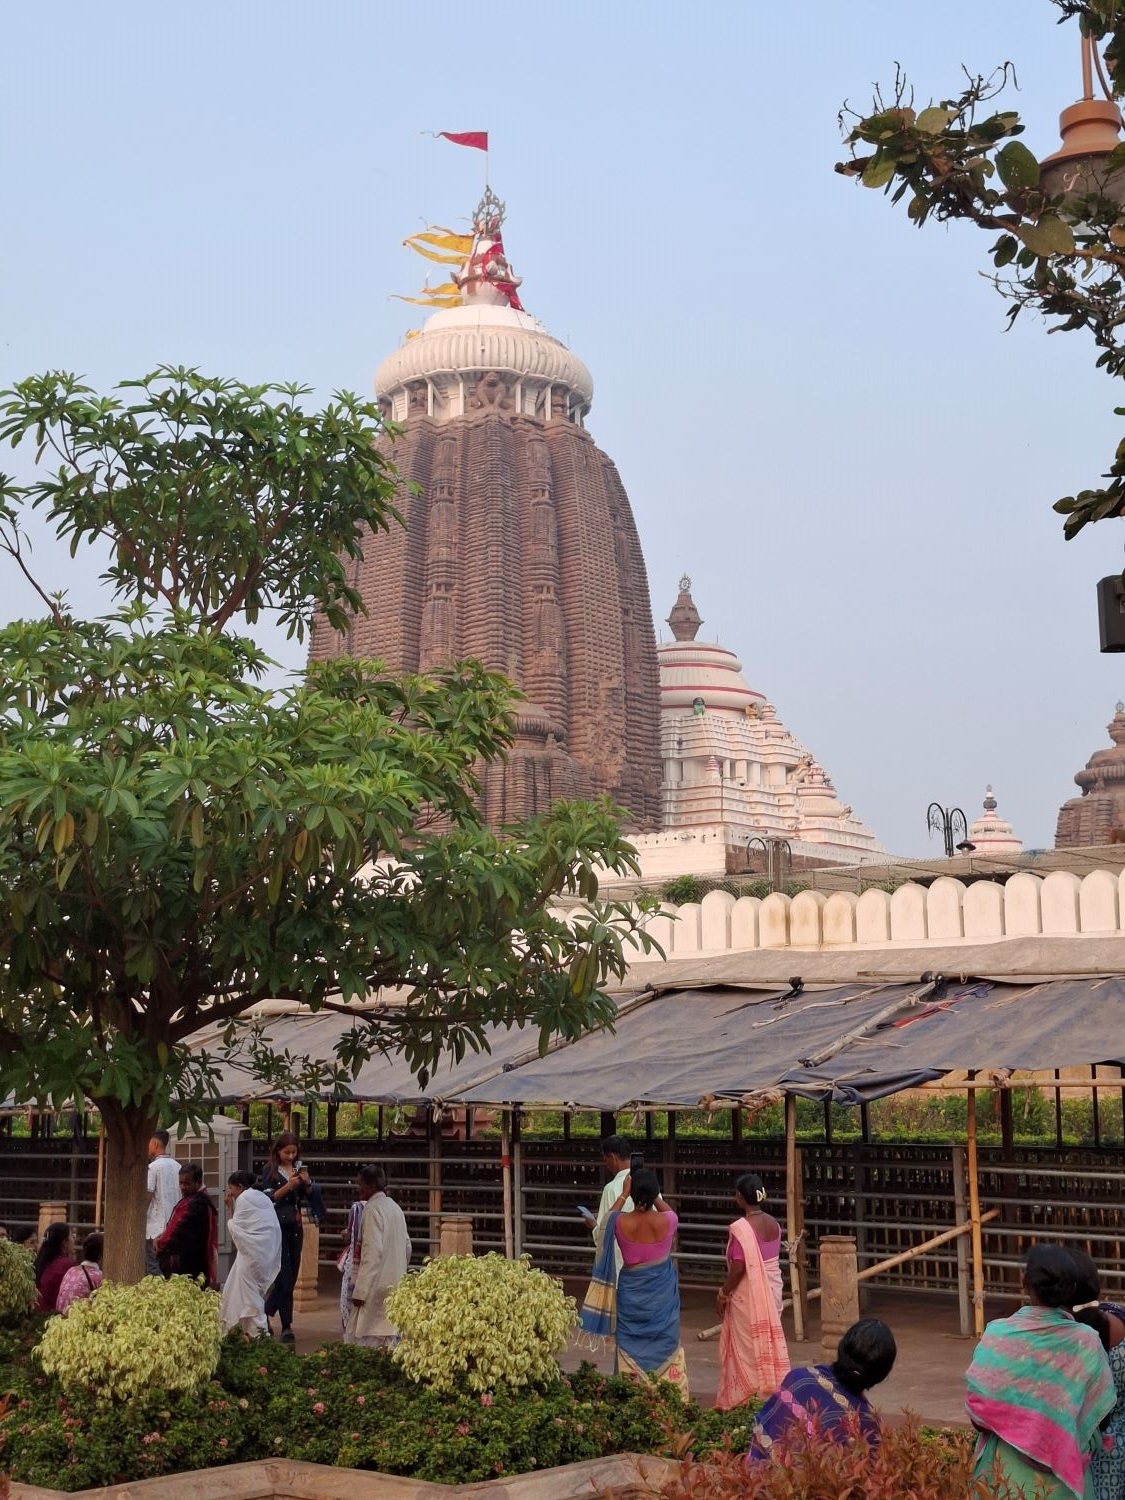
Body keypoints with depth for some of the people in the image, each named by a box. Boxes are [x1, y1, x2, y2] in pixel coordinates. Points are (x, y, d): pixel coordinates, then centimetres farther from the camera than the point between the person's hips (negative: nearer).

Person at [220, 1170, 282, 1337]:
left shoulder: (243, 1198, -6)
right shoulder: (262, 1197, 18)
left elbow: (233, 1227, -6)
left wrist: (229, 1207, 1)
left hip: (253, 1252, -8)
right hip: (270, 1251, 8)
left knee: (248, 1289, -2)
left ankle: (259, 1330, -6)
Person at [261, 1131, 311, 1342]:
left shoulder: (299, 1167, 9)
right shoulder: (271, 1170, -4)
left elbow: (309, 1196, 12)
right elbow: (268, 1198, -11)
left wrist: (306, 1182, -7)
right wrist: (288, 1186, -22)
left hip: (295, 1226, 5)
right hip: (277, 1225, -5)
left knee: (291, 1275, 8)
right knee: (285, 1275, -9)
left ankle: (265, 1313, 27)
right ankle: (286, 1326, -6)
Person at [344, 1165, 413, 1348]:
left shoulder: (372, 1209, -13)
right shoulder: (395, 1207, 14)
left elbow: (372, 1251, -20)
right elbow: (407, 1246, 19)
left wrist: (360, 1290, -19)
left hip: (377, 1285, -9)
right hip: (394, 1285, 9)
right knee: (389, 1336, 9)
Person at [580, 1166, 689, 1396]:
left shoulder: (621, 1222, -15)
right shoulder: (666, 1221, -15)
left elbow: (608, 1219, 11)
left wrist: (623, 1194, 14)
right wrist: (652, 1194, 15)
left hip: (631, 1294, 0)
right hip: (661, 1294, 0)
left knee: (632, 1351, 10)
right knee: (664, 1348, 11)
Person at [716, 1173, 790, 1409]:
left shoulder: (740, 1228, -20)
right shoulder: (773, 1224, 1)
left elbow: (738, 1267, -21)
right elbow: (771, 1257, 10)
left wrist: (723, 1294, -9)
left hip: (747, 1294, -6)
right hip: (772, 1290, 6)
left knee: (747, 1347, 4)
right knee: (769, 1343, 16)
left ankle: (745, 1401, 9)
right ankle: (773, 1393, 22)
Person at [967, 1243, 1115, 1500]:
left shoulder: (998, 1334, -14)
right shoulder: (1086, 1342, -12)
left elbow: (976, 1398, -10)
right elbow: (1102, 1406, -2)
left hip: (1007, 1467, 0)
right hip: (1061, 1470, 0)